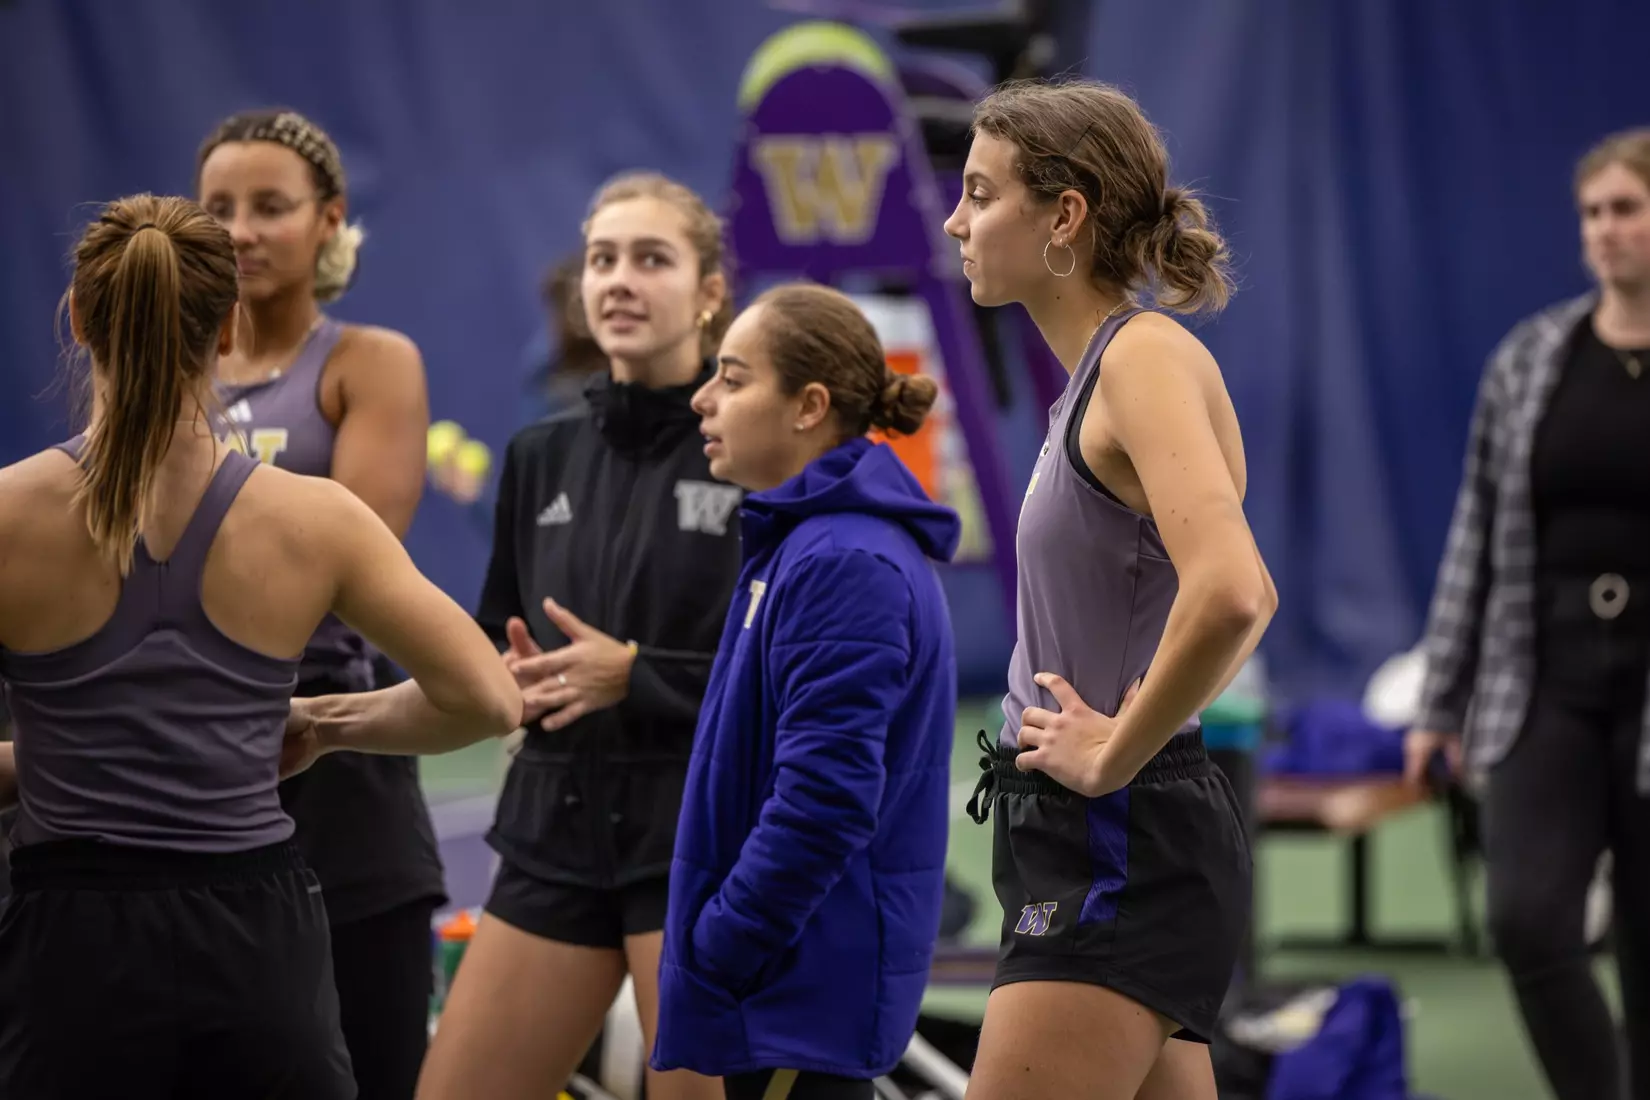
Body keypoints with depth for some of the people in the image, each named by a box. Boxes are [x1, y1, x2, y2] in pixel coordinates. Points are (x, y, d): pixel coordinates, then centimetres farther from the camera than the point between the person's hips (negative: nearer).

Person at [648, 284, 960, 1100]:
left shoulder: (845, 565, -18)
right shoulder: (806, 540, 14)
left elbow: (826, 797, -24)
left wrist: (718, 948, -18)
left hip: (809, 976, -10)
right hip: (793, 971, 10)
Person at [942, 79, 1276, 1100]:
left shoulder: (1148, 355, -14)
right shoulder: (1101, 369, 16)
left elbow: (1227, 594, -30)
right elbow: (1250, 600, 29)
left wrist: (1115, 756, -19)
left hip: (1124, 847, -10)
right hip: (1088, 838, 10)